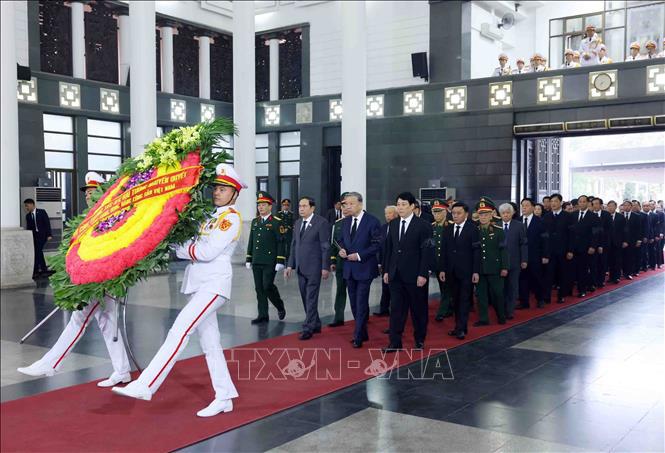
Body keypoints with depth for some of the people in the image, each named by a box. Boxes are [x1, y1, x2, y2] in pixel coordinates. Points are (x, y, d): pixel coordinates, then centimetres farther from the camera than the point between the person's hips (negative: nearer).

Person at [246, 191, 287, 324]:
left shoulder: (277, 222, -4)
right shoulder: (255, 221, 14)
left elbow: (281, 242, -7)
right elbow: (251, 241, 18)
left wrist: (280, 261, -13)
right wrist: (248, 259, 15)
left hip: (270, 262, -6)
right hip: (256, 262, 6)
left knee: (267, 286, -10)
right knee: (259, 288, 6)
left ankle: (280, 307, 16)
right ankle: (263, 316, 12)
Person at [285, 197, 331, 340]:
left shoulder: (322, 223, -8)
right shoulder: (298, 223, 13)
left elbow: (326, 247, -9)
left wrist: (325, 267, -12)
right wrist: (290, 265, 11)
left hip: (314, 267, -7)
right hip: (300, 267, 7)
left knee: (311, 298, -5)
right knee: (306, 298, 11)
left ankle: (308, 328, -1)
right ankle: (316, 325, 23)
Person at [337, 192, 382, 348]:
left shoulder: (372, 221, -11)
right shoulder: (345, 221, 9)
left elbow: (377, 245, -12)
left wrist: (359, 255, -18)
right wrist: (342, 249, -4)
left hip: (364, 268, -6)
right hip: (349, 268, 7)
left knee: (361, 303, -5)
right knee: (354, 303, 13)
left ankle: (358, 337, 3)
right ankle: (362, 333, 25)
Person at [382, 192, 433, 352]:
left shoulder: (423, 226, -8)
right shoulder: (393, 224, 8)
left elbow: (427, 252, -10)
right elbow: (388, 248, 12)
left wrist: (423, 274, -14)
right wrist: (386, 270, 8)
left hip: (414, 275, -4)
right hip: (396, 274, 4)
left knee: (418, 308, 9)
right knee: (396, 308, 3)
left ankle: (419, 339, 25)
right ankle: (395, 342, 7)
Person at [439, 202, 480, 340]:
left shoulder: (473, 229, -5)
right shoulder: (448, 230, 9)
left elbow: (476, 251, -7)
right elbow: (444, 251, 10)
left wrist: (476, 271, -12)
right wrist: (443, 269, 4)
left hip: (467, 271, -5)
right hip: (452, 272, 5)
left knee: (465, 299, -3)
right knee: (455, 300, 9)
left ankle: (461, 328, -2)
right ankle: (459, 326, 16)